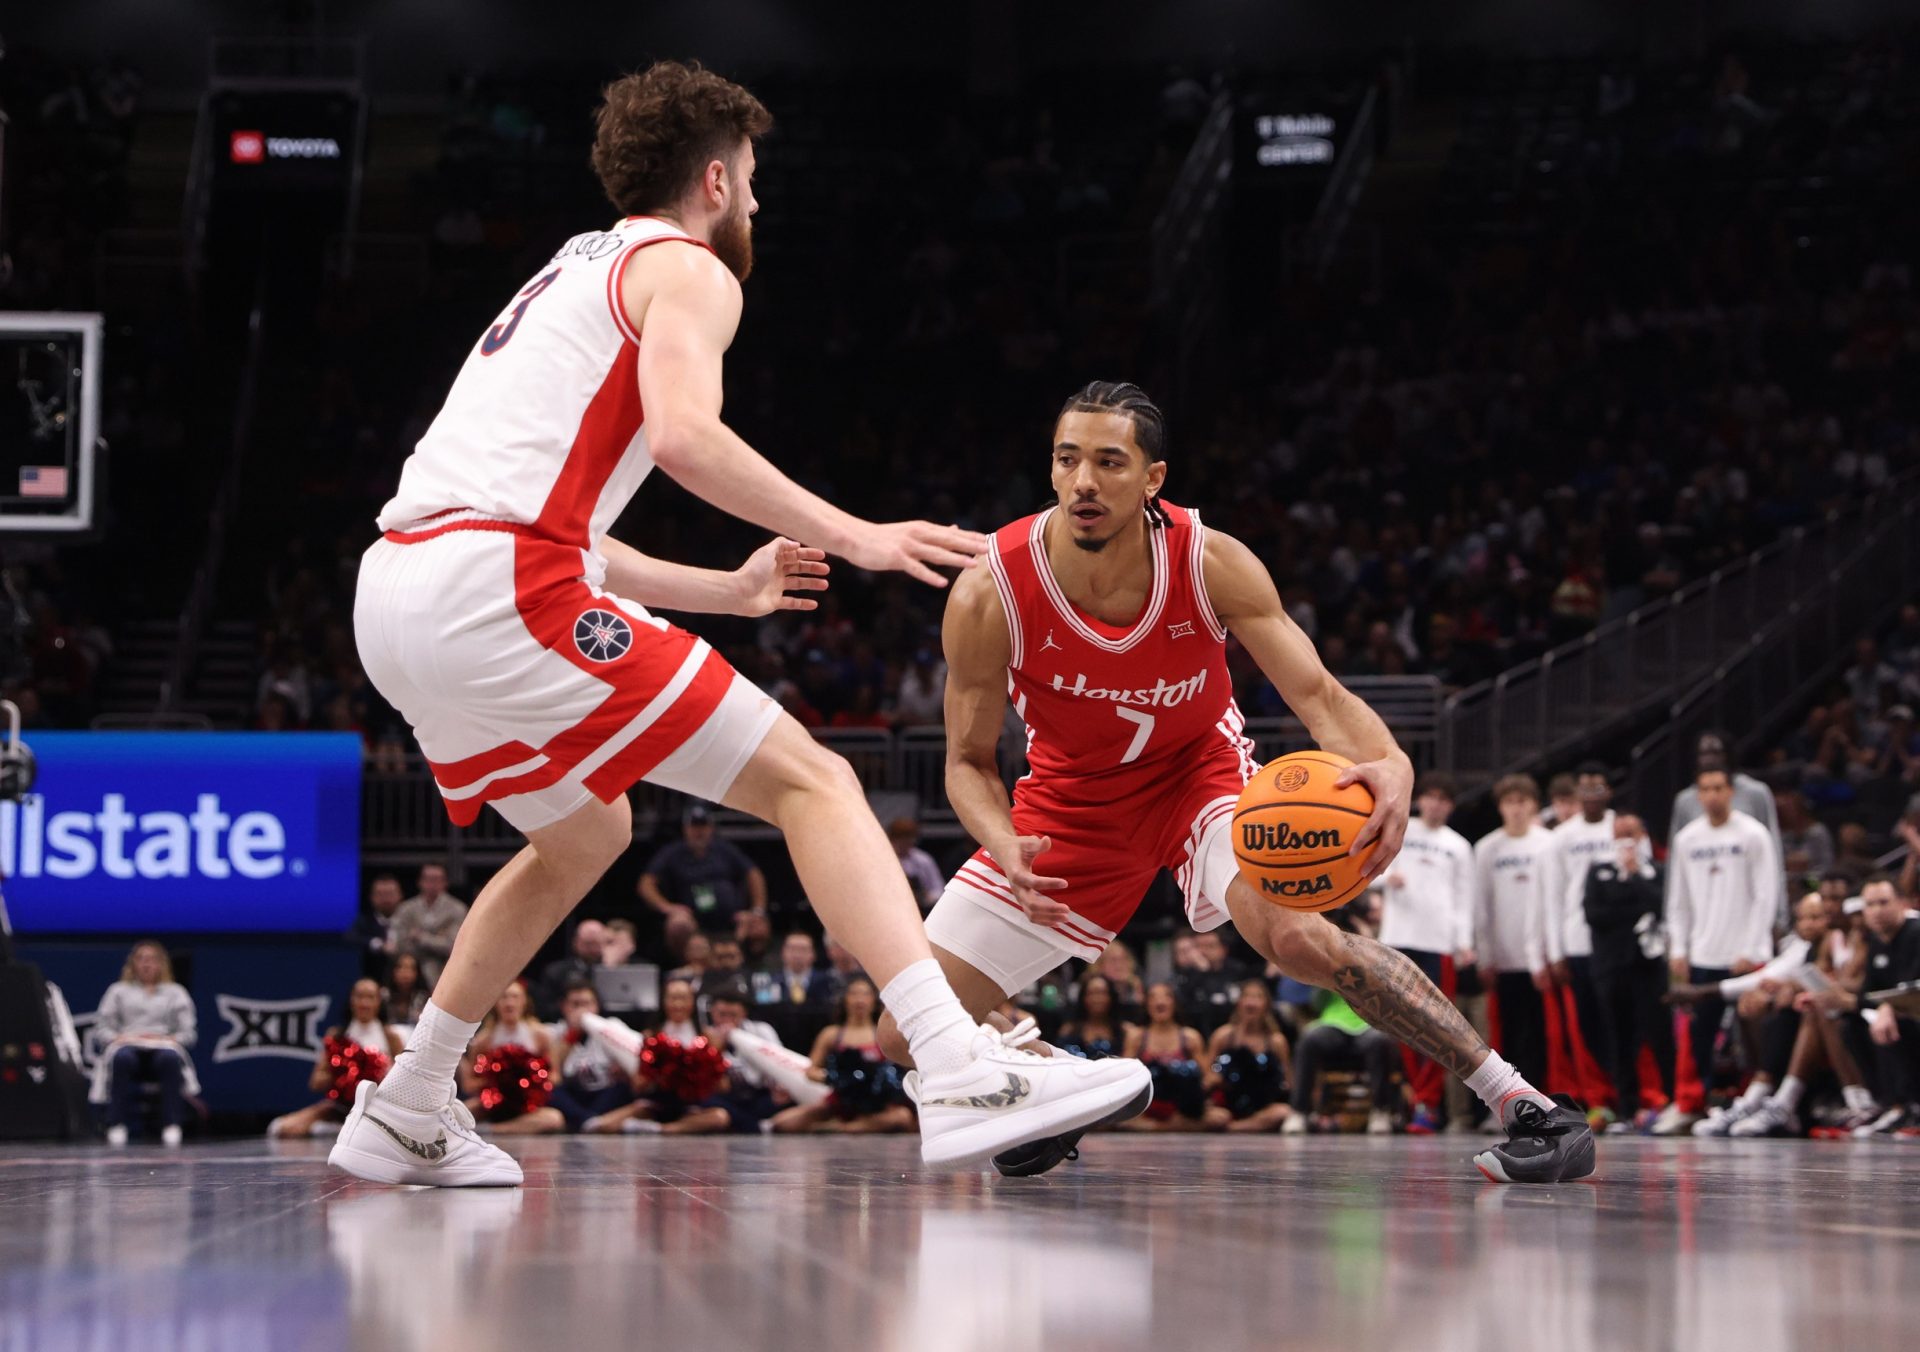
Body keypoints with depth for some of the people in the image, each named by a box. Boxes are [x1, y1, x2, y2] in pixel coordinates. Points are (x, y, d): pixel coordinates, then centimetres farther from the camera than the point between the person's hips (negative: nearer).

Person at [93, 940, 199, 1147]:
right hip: (128, 1044, 0)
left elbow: (189, 1033, 12)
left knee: (169, 1058, -39)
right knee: (122, 1058, -39)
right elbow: (103, 1025, 12)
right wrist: (117, 1037, -9)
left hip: (163, 1046, 0)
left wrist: (170, 1039, -8)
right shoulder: (118, 991, 24)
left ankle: (172, 1126, -36)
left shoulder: (175, 992, 22)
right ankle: (117, 1125, -34)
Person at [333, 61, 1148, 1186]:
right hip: (495, 595, -9)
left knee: (586, 836, 31)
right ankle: (965, 1073, -22)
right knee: (808, 781, -7)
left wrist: (726, 590, 37)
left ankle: (404, 1117, 32)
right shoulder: (686, 270, 5)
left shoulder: (575, 273, 32)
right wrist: (854, 537, -10)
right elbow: (684, 434, -16)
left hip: (393, 595, 9)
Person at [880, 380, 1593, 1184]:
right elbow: (969, 761, -13)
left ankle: (1520, 1101, -26)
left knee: (1294, 936, -33)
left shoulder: (1211, 564, -24)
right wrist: (1007, 850, -36)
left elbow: (1317, 694, -25)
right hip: (1072, 801, 2)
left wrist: (1389, 763, -49)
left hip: (1200, 771, -2)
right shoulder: (988, 597, -25)